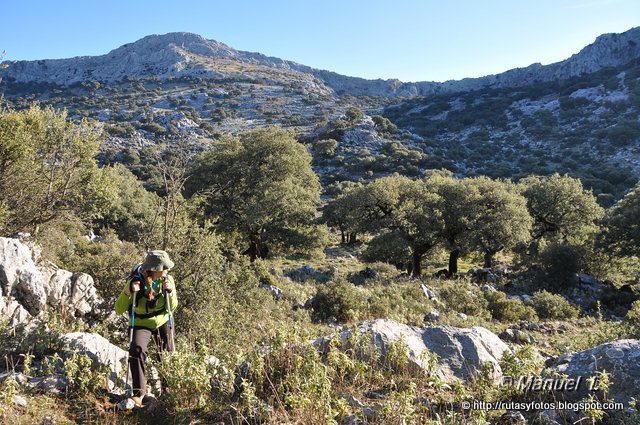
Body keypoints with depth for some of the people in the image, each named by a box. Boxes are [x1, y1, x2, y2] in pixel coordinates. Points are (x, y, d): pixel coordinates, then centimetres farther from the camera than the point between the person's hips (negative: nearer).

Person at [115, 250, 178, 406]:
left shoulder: (167, 279, -13)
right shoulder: (135, 281, -22)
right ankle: (139, 392, -20)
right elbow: (119, 310, -20)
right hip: (141, 324, -3)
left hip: (162, 322, 3)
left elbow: (172, 308, -6)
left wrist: (170, 291, -25)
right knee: (137, 350, -28)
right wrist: (127, 292, -37)